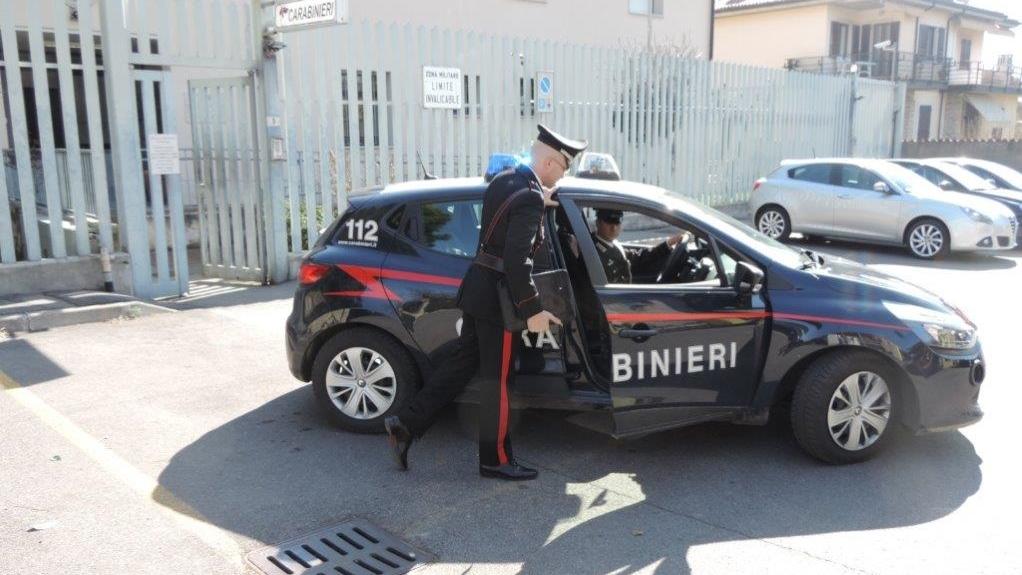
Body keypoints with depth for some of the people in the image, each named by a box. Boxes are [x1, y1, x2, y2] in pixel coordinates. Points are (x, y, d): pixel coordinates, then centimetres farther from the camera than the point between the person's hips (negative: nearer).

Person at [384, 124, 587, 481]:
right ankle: (496, 459, 18)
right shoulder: (529, 198, -20)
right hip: (499, 295, -9)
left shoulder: (503, 179, 8)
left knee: (461, 362, 17)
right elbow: (517, 260, -25)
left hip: (479, 285, 9)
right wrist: (532, 310, -20)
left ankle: (406, 424, 20)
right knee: (498, 379, 4)